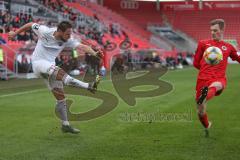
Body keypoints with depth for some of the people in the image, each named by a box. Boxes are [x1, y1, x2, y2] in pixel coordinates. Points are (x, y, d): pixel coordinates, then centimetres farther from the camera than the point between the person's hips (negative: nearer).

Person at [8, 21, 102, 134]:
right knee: (59, 72, -33)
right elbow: (30, 24, 2)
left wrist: (94, 53, -39)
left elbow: (82, 46, -21)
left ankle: (65, 125, 10)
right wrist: (15, 33, 13)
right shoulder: (45, 31, -13)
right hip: (38, 63, -5)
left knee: (60, 97, 1)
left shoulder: (67, 41, -6)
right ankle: (88, 86, -49)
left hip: (50, 67, 6)